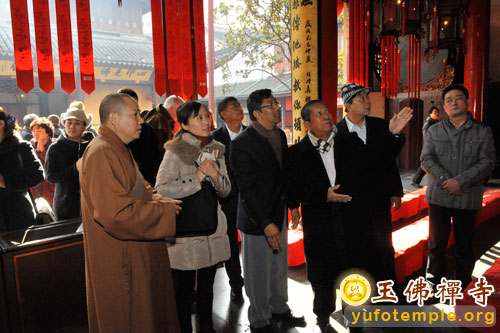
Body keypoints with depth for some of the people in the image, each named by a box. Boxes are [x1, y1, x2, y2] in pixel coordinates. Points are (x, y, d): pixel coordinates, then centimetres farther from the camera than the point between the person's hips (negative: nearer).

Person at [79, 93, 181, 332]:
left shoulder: (117, 149, 13)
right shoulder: (102, 154, -22)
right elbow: (116, 214, -29)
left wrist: (150, 198, 6)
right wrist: (164, 210, -17)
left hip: (135, 257, 10)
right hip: (120, 263, -10)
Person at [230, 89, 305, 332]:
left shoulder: (280, 135, 5)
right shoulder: (242, 143, -19)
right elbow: (246, 190, -20)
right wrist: (266, 223, -21)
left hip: (279, 213, 7)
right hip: (257, 219, -7)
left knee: (280, 268, 23)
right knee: (258, 274, 9)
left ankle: (279, 310, 45)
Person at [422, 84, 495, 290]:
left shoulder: (483, 132, 4)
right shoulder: (434, 130, 8)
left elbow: (487, 162, -5)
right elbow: (426, 158, 0)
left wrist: (460, 181, -17)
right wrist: (445, 180, -14)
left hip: (467, 198, -1)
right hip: (438, 196, 1)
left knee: (464, 246, 9)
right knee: (436, 243, 9)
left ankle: (462, 286, 25)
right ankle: (434, 285, 25)